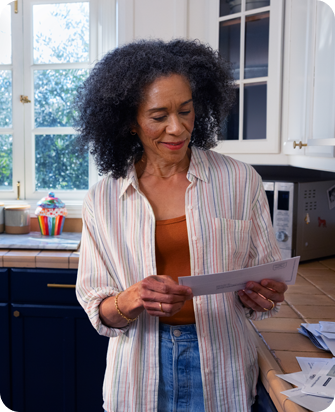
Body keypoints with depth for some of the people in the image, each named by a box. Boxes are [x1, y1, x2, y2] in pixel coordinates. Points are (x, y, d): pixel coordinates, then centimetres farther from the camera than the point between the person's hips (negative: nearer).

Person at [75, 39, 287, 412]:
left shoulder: (241, 182, -8)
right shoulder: (102, 200, -6)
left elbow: (266, 276, 1)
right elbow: (97, 308, -4)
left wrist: (261, 296, -20)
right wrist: (133, 299, -24)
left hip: (220, 370, 0)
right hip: (140, 373, 1)